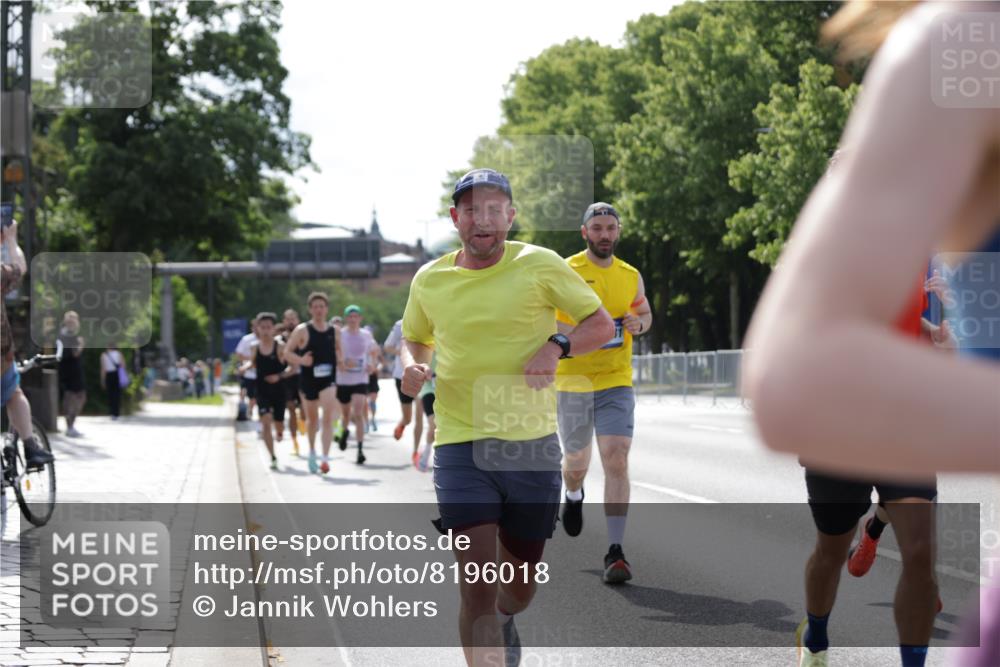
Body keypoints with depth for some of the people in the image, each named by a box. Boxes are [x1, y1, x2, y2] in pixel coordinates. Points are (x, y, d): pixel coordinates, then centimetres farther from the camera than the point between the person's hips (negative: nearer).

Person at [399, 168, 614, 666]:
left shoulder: (539, 265, -4)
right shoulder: (429, 280, 4)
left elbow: (602, 325, 1)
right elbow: (414, 338, 23)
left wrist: (556, 346, -18)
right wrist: (412, 365, -1)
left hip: (532, 444, 0)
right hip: (459, 446, 0)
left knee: (522, 583, 15)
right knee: (477, 583, -13)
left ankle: (504, 621, 50)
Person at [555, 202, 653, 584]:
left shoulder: (630, 276, 8)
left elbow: (645, 313, 24)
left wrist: (638, 323, 0)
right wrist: (575, 333, -24)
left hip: (616, 381, 1)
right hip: (572, 381, -1)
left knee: (616, 459, -13)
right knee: (576, 461, 13)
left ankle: (615, 552, -12)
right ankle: (574, 495, 52)